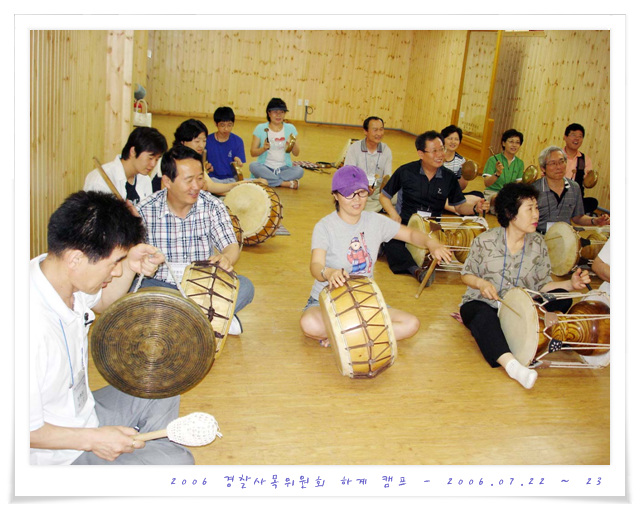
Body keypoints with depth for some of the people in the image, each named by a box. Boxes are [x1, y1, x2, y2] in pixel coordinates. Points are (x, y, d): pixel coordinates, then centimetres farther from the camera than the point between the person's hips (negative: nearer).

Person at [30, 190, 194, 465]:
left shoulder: (54, 269, -12)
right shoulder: (34, 328, -39)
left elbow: (101, 302, 11)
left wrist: (130, 267, -6)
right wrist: (92, 439, -24)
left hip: (81, 409, 9)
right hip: (59, 455, -9)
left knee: (163, 396, 19)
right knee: (177, 463, -11)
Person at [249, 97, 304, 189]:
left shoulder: (290, 128, 7)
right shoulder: (260, 128, 2)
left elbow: (296, 153, 6)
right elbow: (253, 153, 0)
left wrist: (293, 144, -16)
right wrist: (263, 148, -20)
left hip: (284, 168, 1)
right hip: (265, 167, 0)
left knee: (299, 171, -28)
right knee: (253, 166, -33)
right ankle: (288, 183, -28)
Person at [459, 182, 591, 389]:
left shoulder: (538, 244, 3)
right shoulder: (485, 241, -6)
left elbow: (543, 285, 4)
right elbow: (467, 274, 3)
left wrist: (571, 284, -14)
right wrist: (480, 282, -19)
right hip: (482, 303, -3)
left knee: (562, 299, -20)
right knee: (485, 317, -41)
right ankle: (510, 364, -60)